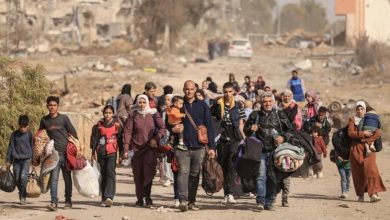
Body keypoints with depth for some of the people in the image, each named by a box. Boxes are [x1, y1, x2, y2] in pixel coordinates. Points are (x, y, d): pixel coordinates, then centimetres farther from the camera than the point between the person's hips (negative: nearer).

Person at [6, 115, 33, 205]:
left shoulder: (29, 134, 0)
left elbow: (32, 147, 5)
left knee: (23, 177, -16)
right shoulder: (14, 134, 2)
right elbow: (11, 147, 6)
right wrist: (8, 161, 4)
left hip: (26, 159, -2)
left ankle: (23, 197, -8)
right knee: (17, 179, 5)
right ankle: (21, 193, 28)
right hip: (16, 159, 2)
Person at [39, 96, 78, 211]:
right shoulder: (44, 120, 6)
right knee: (54, 178, -10)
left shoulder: (64, 118, 0)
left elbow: (73, 133, 4)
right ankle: (54, 202, -16)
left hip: (66, 152, -1)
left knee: (67, 178, 7)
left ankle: (68, 201, 18)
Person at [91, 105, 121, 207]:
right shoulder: (98, 125, 7)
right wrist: (93, 152, 5)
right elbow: (94, 138, 10)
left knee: (110, 173, -17)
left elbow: (120, 139, 8)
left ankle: (109, 197, -27)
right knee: (103, 175, 6)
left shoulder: (116, 125, 4)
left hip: (112, 153, -3)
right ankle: (104, 199, 12)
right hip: (101, 152, 3)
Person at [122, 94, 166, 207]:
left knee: (149, 172, -14)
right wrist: (126, 149, -6)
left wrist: (156, 139, -9)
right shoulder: (133, 115, 3)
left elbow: (162, 128, 7)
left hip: (150, 148, -1)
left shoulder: (153, 114, 5)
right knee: (138, 175, 3)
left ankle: (147, 197, -8)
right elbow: (127, 132, 1)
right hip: (136, 148, 1)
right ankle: (140, 198, 11)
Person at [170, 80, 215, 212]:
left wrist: (211, 147, 0)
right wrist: (173, 129, -11)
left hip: (198, 147, 1)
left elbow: (209, 126, 6)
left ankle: (191, 201, 13)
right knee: (183, 172, -13)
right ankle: (183, 200, -22)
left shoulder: (202, 106, 7)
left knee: (195, 174, 6)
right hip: (182, 146, -1)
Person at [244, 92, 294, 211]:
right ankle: (260, 201, -14)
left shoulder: (280, 115, 9)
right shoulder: (255, 115, 11)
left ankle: (269, 202, 9)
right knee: (261, 175, -11)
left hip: (275, 150, 0)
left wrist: (283, 137, -7)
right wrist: (251, 129, -4)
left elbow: (290, 130, 12)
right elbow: (245, 130, 19)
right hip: (261, 151, 0)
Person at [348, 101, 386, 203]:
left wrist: (367, 140, -14)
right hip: (356, 148, 1)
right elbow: (350, 133, -6)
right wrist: (362, 134, -17)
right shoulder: (352, 120, 9)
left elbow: (378, 132, -5)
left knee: (371, 169, -14)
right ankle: (360, 195, 14)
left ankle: (373, 194, -24)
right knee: (358, 172, 2)